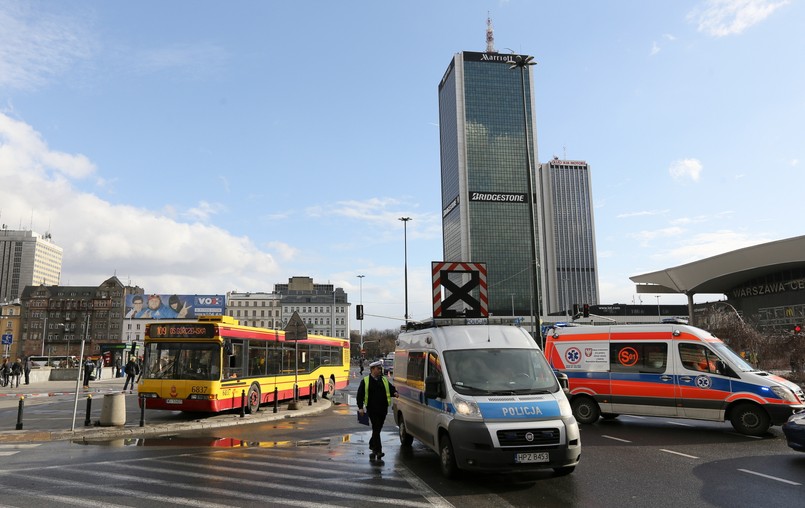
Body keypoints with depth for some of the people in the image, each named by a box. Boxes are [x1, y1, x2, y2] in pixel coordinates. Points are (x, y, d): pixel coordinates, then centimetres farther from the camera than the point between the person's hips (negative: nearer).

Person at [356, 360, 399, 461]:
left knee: (377, 429, 13)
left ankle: (372, 446, 31)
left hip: (383, 409, 4)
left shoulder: (384, 380, 14)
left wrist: (395, 393, -14)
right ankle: (378, 450, -9)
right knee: (376, 429, -9)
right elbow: (360, 395, 1)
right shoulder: (365, 381, 1)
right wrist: (360, 407, -6)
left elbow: (391, 388, 10)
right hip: (372, 409, -4)